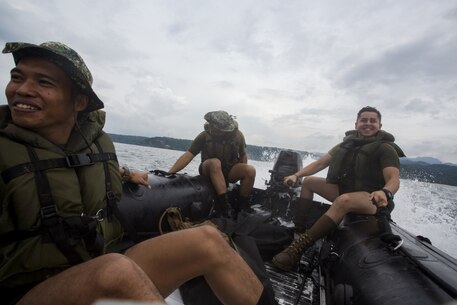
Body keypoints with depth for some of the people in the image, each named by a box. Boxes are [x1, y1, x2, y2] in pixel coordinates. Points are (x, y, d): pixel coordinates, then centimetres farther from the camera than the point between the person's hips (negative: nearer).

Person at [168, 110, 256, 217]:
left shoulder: (238, 135, -11)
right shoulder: (205, 135, -17)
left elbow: (243, 155, 3)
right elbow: (188, 155, -21)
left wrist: (241, 174, -2)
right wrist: (168, 173, -28)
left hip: (230, 171, 2)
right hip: (210, 171, -2)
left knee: (251, 170, -24)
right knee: (214, 162, -36)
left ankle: (242, 206, -8)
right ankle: (224, 204, -32)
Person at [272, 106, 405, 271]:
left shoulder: (385, 148, -7)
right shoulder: (346, 144, 8)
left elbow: (394, 179, -20)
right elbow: (320, 163, 5)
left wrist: (385, 192, -45)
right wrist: (296, 175, -8)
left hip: (370, 198, -7)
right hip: (343, 189, 7)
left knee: (344, 200, -38)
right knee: (308, 181, 3)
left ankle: (297, 248, -42)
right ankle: (298, 229, -7)